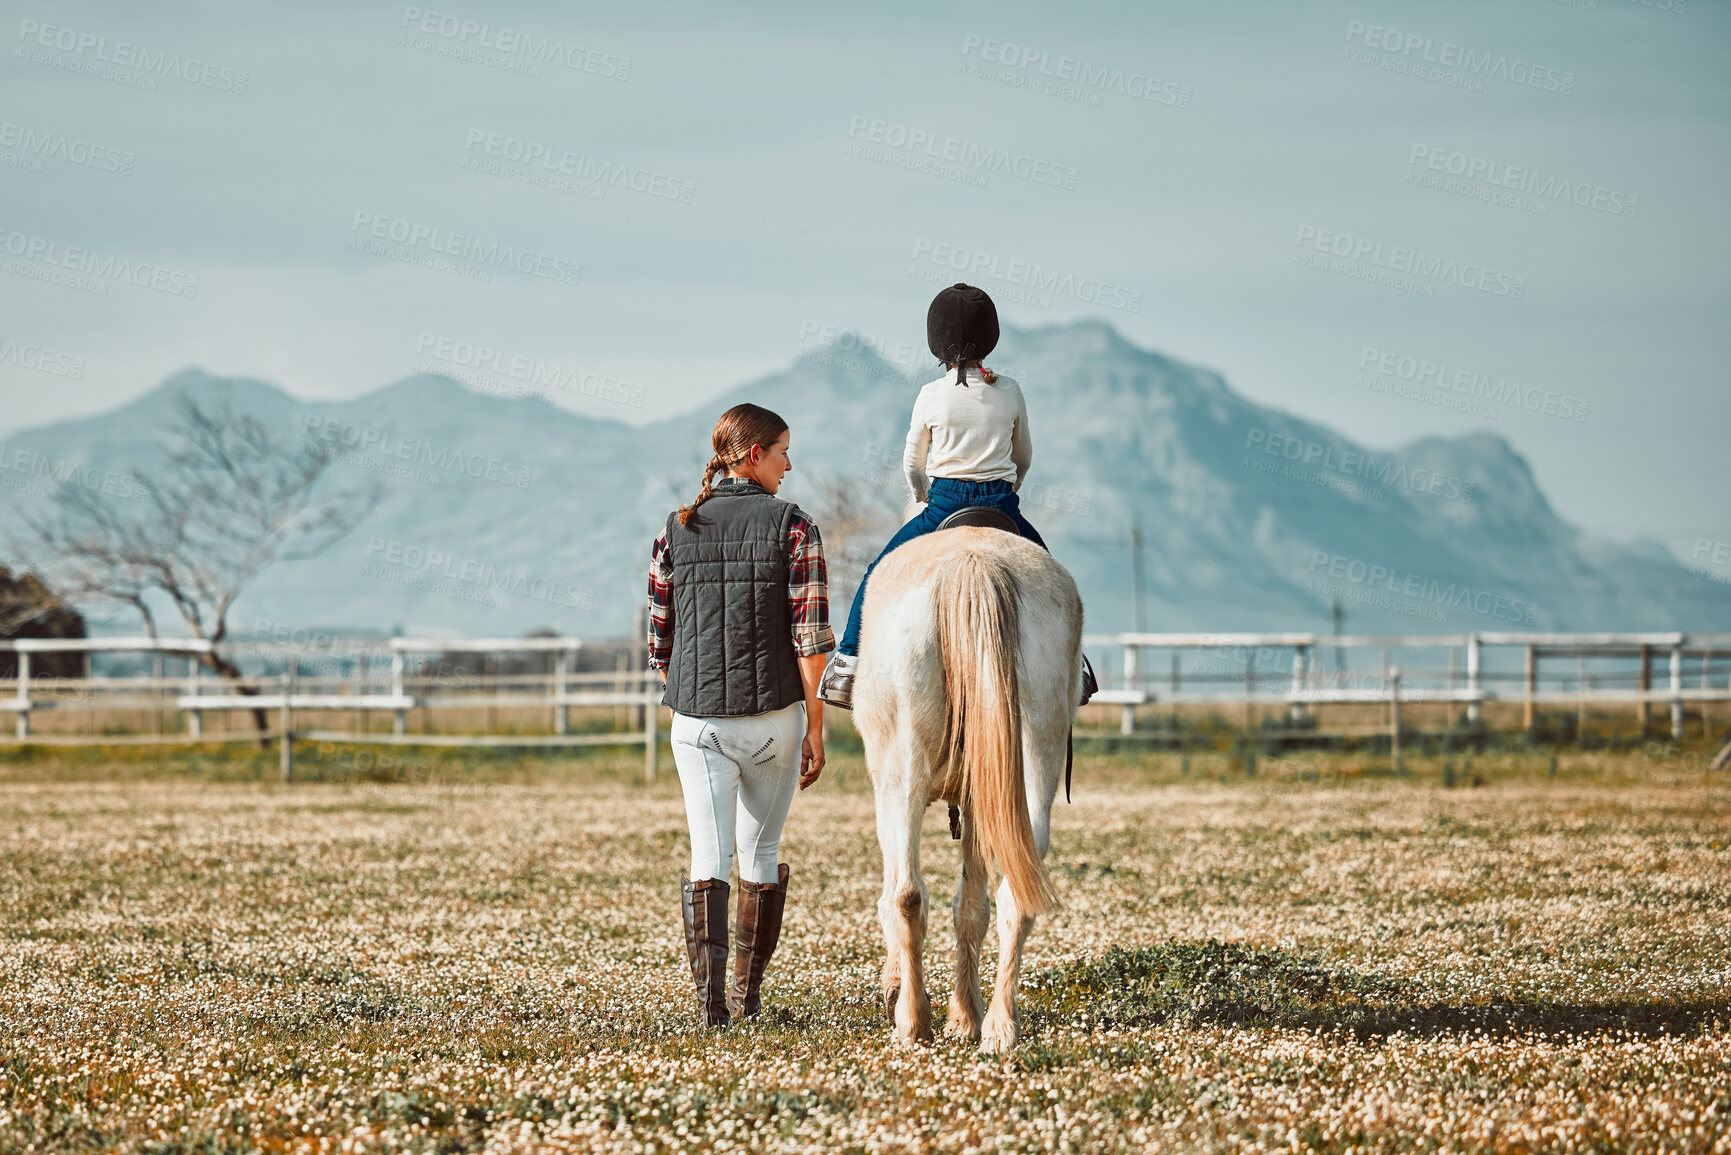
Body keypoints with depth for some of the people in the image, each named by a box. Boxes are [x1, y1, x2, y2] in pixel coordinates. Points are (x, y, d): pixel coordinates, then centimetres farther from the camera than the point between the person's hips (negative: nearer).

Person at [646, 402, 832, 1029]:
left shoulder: (676, 531, 4)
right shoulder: (794, 528, -5)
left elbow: (659, 642, 7)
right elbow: (811, 638, -9)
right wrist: (814, 727, -2)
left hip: (697, 719, 1)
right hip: (776, 717, -1)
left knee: (708, 857, 1)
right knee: (761, 853, 15)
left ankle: (710, 998, -15)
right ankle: (748, 991, 24)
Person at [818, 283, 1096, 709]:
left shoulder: (932, 396, -6)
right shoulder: (1010, 392, 0)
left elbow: (912, 462, 6)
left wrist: (923, 497, 26)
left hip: (945, 504, -2)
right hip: (1003, 507, 2)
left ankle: (849, 664, 5)